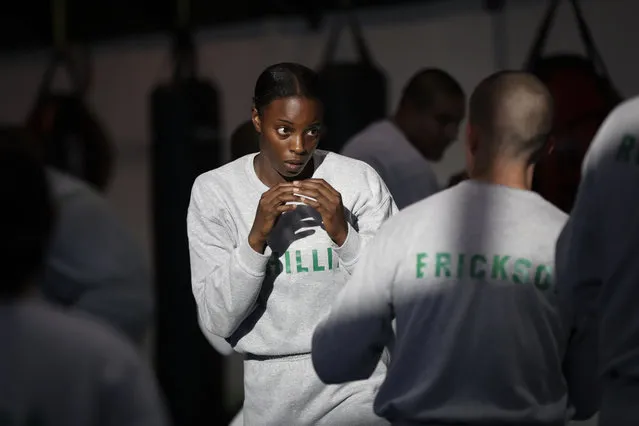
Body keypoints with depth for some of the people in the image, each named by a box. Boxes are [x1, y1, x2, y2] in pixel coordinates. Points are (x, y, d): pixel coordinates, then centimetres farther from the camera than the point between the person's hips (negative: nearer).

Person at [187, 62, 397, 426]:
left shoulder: (360, 181, -6)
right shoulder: (214, 191, -5)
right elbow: (217, 320, -9)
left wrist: (345, 235, -19)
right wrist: (256, 238, -21)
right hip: (269, 391, 1)